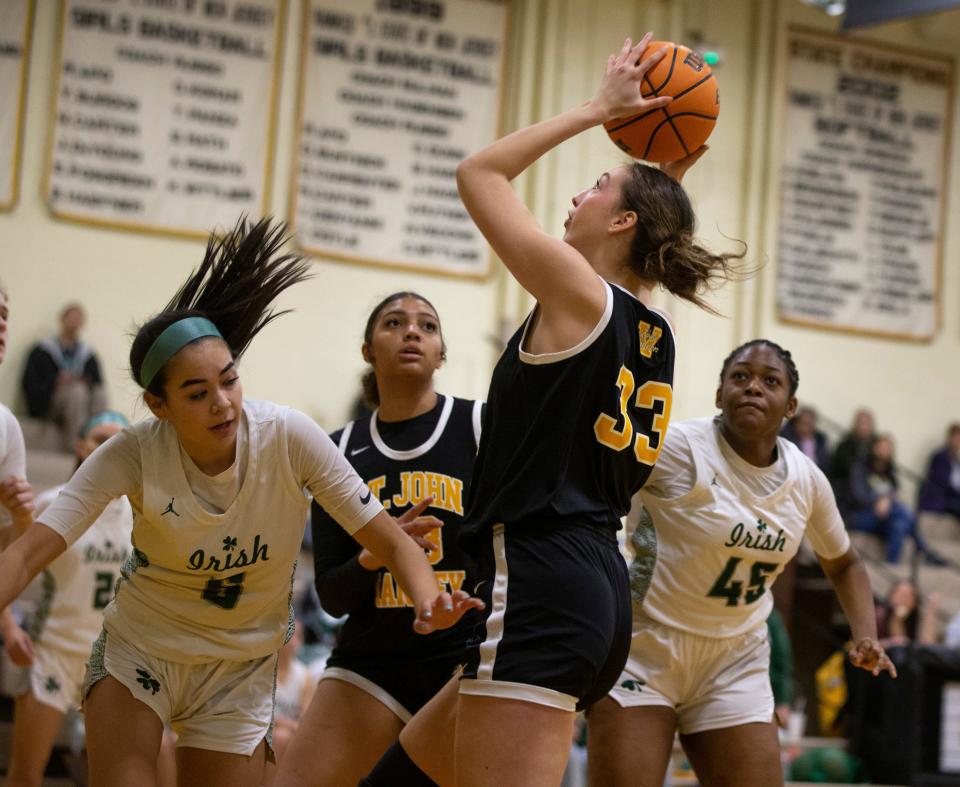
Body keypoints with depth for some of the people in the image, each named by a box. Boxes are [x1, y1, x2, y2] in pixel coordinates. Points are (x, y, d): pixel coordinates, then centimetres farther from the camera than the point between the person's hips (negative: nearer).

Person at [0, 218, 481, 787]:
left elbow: (389, 540, -18)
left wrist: (429, 601, -38)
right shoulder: (133, 455, -21)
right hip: (137, 652, -1)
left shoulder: (289, 438, -21)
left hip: (242, 670, 1)